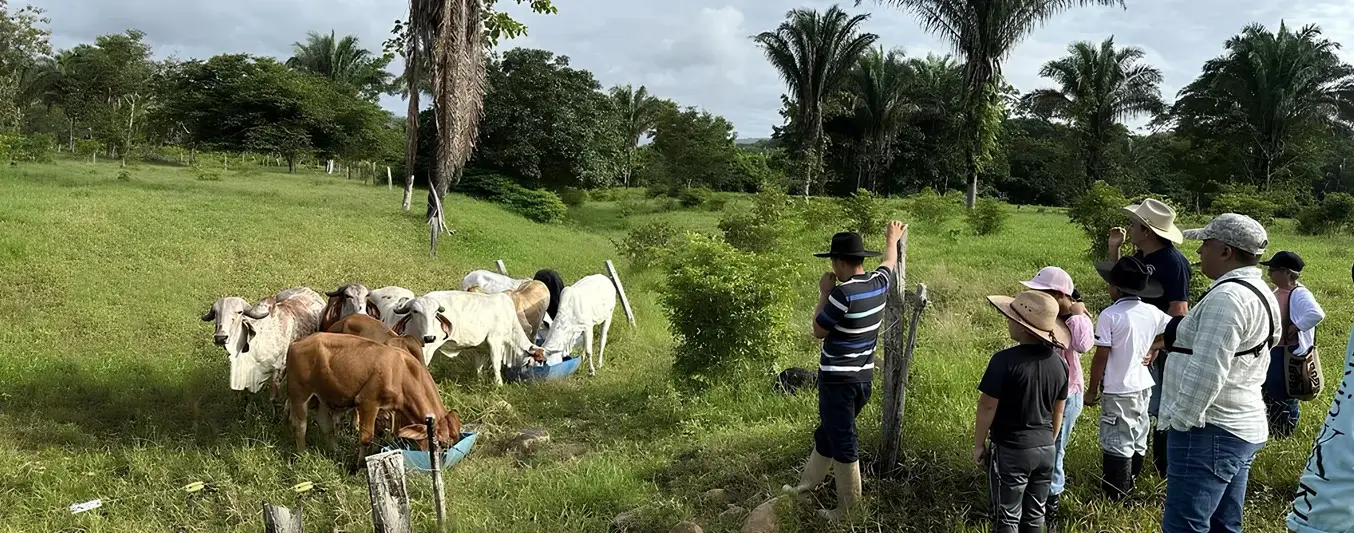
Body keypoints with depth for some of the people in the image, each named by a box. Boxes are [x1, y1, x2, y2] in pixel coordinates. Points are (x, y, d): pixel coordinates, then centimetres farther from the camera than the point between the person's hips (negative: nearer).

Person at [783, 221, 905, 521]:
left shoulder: (843, 293, -22)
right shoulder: (878, 283, 0)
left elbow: (819, 331, -9)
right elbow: (890, 262, 25)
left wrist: (823, 293, -2)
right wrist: (892, 240, 44)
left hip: (839, 380, -9)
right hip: (863, 378, 9)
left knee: (842, 444, 2)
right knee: (826, 435, 22)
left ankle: (848, 510, 11)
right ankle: (806, 486, 38)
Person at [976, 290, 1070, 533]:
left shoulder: (1005, 361, -21)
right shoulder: (1059, 363, -1)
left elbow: (987, 406, -16)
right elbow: (1058, 411, 9)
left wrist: (979, 444, -3)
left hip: (1010, 450, -6)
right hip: (1045, 449, 6)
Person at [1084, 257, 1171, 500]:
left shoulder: (1110, 315, -18)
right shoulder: (1152, 312, -1)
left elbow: (1101, 357, -16)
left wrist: (1092, 390, -6)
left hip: (1119, 391, -7)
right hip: (1143, 387, 7)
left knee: (1116, 443, 2)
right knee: (1137, 441, 18)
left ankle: (1116, 495, 8)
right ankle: (1129, 486, 32)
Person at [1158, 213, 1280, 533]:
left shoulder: (1226, 296, -19)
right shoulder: (1259, 293, 14)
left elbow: (1206, 371, -24)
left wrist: (1178, 420, -15)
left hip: (1209, 431, -11)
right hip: (1243, 426, 11)